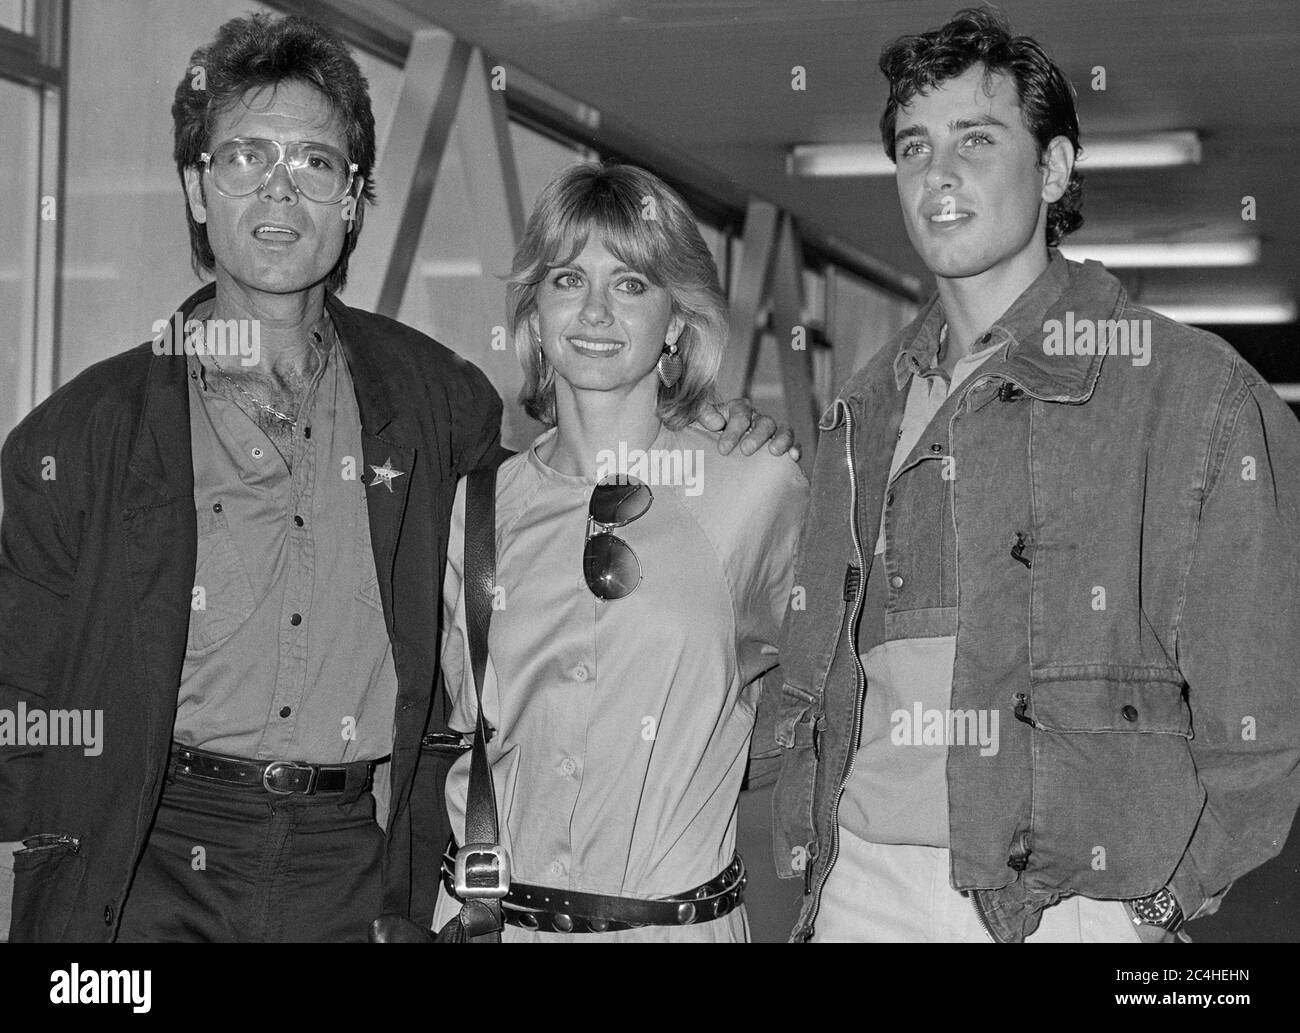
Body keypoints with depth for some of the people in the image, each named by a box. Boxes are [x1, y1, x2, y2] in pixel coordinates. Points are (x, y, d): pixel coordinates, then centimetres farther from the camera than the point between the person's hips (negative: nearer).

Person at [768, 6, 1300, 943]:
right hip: (863, 889, 4)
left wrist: (1162, 899, -7)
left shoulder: (1195, 390, -3)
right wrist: (814, 867, 6)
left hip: (1072, 900, -4)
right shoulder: (866, 413, 12)